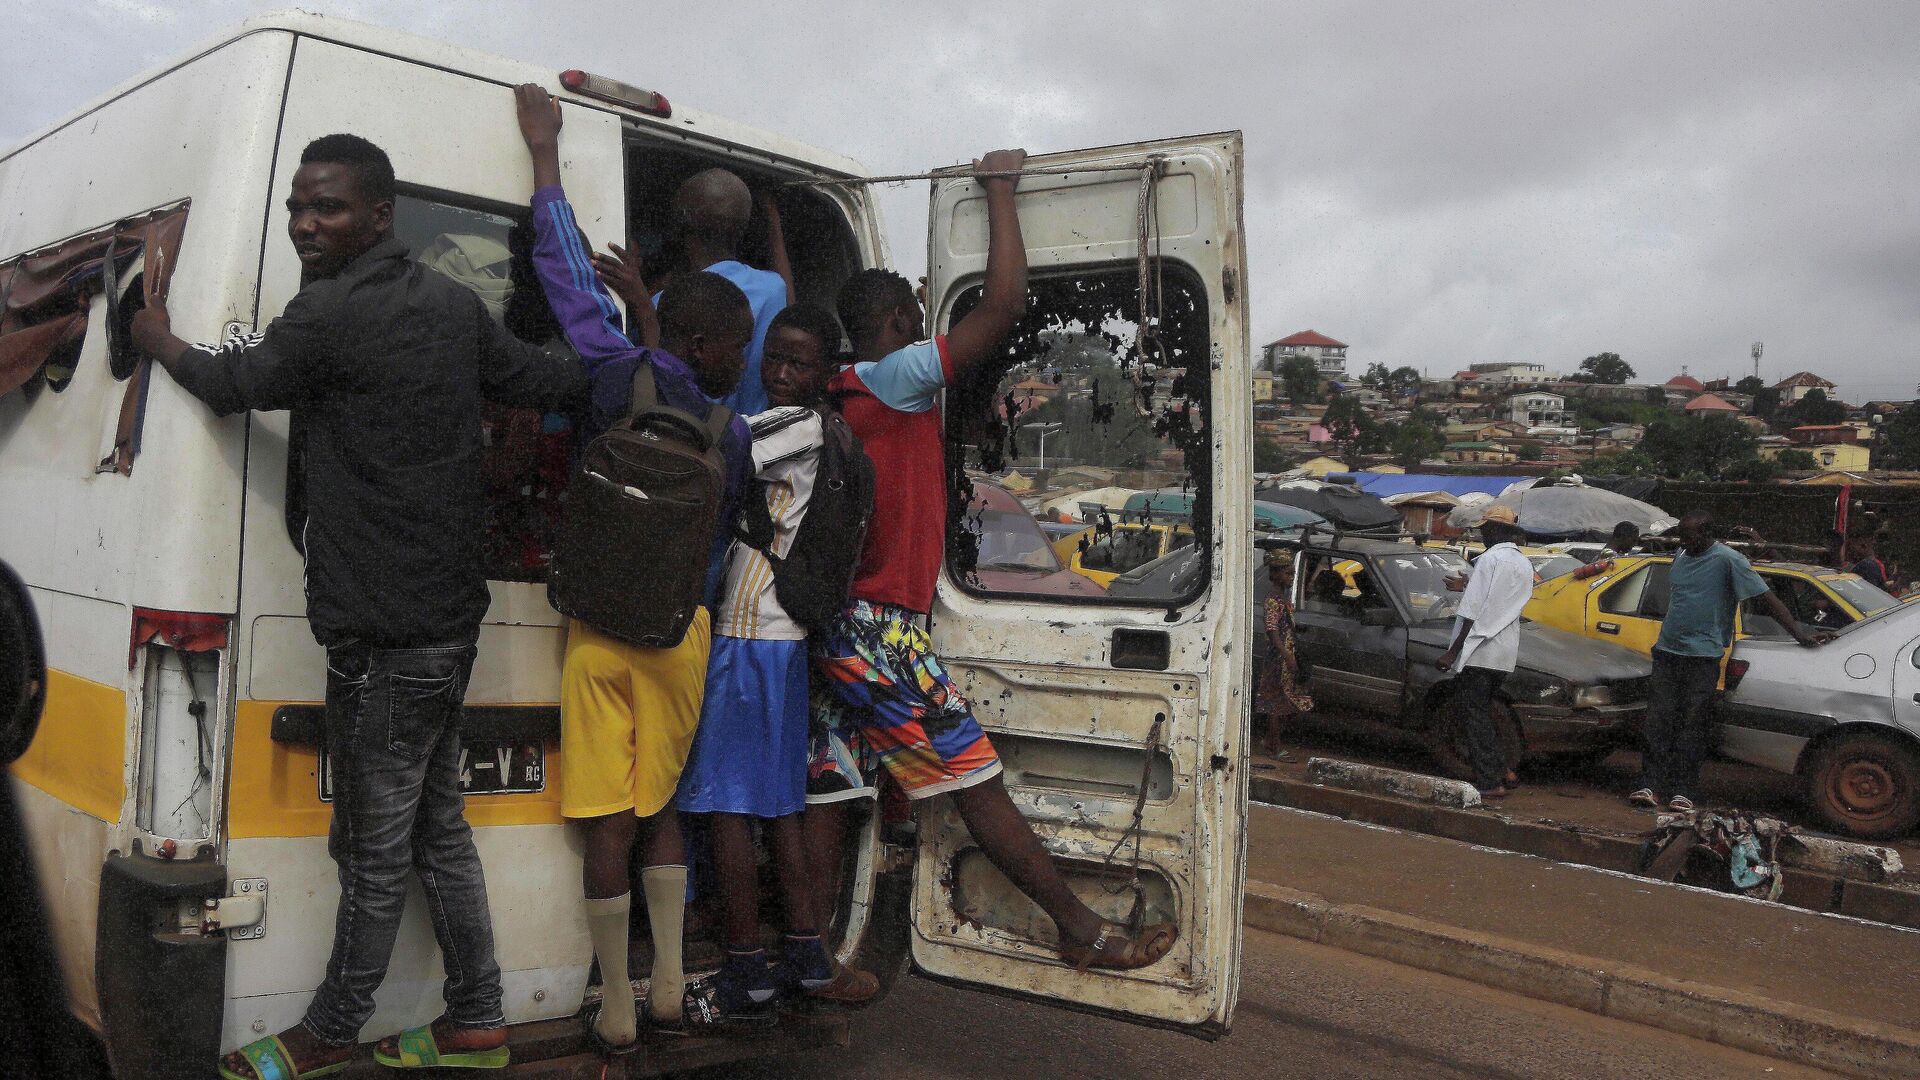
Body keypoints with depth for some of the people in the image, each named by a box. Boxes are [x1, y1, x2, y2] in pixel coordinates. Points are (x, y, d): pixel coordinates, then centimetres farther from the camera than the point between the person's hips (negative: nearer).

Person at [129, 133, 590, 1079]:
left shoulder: (329, 316, -16)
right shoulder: (452, 304, 9)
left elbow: (225, 384, 0)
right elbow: (557, 384, 18)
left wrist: (152, 331, 20)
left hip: (383, 634, -9)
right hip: (448, 617, 9)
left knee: (373, 852, 6)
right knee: (436, 829, 18)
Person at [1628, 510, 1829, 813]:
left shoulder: (1728, 560, -9)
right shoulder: (1681, 558, 11)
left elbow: (1766, 598, -11)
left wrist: (1799, 633, -15)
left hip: (1703, 656, -5)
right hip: (1667, 652, 6)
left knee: (1692, 724, -1)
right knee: (1659, 721, 1)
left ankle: (1683, 790, 4)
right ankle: (1650, 785, 1)